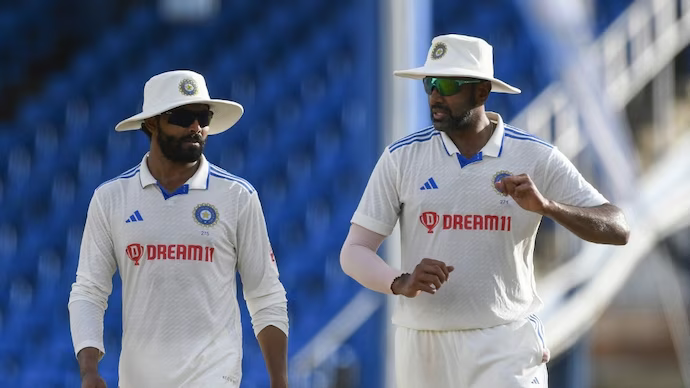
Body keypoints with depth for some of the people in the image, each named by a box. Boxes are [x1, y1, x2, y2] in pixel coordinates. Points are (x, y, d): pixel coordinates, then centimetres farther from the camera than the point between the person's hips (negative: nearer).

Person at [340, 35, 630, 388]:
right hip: (424, 346, 2)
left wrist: (546, 206, -23)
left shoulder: (536, 159, -1)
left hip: (506, 348, -2)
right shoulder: (402, 158, 2)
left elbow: (617, 231, -5)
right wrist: (401, 283, -23)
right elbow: (354, 253, 0)